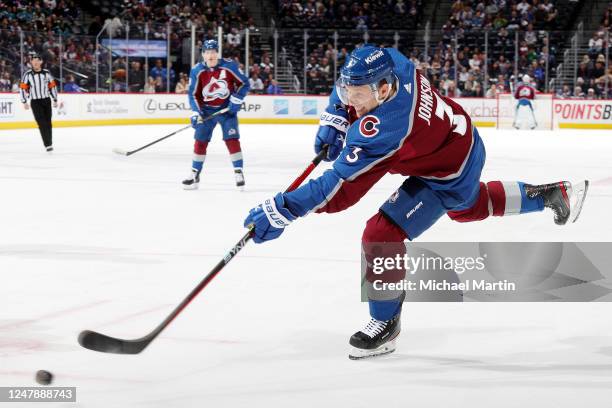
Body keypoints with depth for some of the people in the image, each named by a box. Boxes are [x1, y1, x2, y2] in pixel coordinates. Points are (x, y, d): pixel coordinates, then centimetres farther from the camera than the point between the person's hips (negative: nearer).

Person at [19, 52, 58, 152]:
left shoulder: (46, 73, 2)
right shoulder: (27, 74, -5)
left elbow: (53, 86, 10)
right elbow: (22, 88, -4)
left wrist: (55, 100, 11)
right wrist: (24, 102, -9)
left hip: (46, 100, 3)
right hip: (35, 102, -3)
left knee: (48, 122, 9)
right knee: (42, 123, -12)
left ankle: (50, 142, 22)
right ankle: (48, 144, -17)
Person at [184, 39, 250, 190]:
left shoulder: (230, 66, -13)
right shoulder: (197, 71, -9)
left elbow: (244, 83, -4)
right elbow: (193, 94, -3)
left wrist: (237, 99, -15)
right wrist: (196, 113, -13)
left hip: (227, 108, -2)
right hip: (207, 110, 2)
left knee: (232, 139, -10)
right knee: (200, 141, 1)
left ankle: (239, 173, -3)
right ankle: (195, 175, 11)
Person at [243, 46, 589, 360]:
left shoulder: (381, 130, -40)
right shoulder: (392, 64, -20)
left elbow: (340, 188, -40)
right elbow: (352, 83, 5)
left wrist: (281, 211, -40)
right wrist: (335, 119, -6)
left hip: (450, 175, -9)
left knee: (382, 235, -14)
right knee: (469, 207, 37)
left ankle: (385, 324, 4)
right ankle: (553, 195, 52)